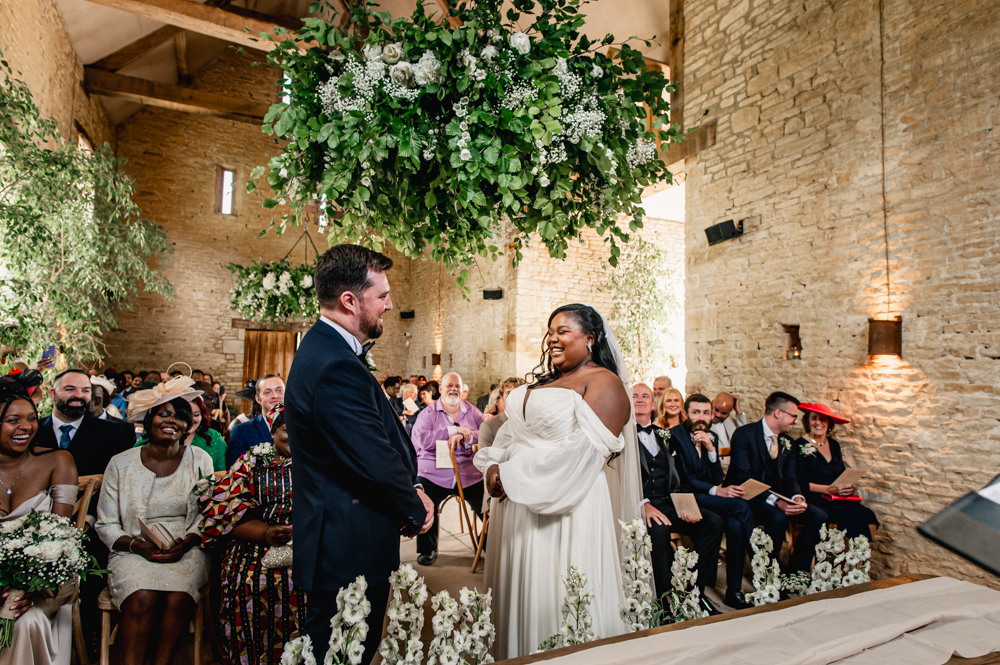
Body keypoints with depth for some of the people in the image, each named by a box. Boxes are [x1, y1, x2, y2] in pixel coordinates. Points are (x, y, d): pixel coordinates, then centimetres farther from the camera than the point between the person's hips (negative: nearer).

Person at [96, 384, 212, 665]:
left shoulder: (200, 460, 4)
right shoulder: (121, 464, 3)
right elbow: (106, 524, 5)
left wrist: (186, 543, -13)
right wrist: (137, 545, -12)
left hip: (186, 550, 0)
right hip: (135, 551, 0)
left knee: (178, 597, -28)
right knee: (142, 597, -29)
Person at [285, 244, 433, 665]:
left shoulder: (324, 348, 9)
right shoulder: (338, 368, -26)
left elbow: (379, 438, 12)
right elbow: (377, 462, -25)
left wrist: (409, 491, 4)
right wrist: (415, 511, -7)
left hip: (336, 546, 10)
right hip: (350, 551, -10)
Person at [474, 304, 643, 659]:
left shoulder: (603, 383, -9)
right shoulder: (542, 381, 16)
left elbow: (584, 451, -19)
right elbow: (510, 431, 15)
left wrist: (514, 477, -16)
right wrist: (494, 465, -5)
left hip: (564, 509, -7)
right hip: (516, 504, 8)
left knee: (557, 598, 2)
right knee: (520, 592, 16)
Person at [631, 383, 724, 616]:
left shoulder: (664, 436, 20)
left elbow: (679, 477, 17)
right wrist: (643, 504, -22)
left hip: (669, 502, 6)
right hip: (639, 505, -6)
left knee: (714, 523, -15)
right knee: (659, 528, -36)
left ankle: (695, 591, -4)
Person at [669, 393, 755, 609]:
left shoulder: (712, 437, 12)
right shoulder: (675, 435, -9)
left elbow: (717, 478, 5)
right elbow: (682, 478, -13)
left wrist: (711, 449, -10)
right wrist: (716, 491, -20)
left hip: (707, 497, 6)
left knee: (735, 525, -23)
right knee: (741, 506, -24)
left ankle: (734, 591, -10)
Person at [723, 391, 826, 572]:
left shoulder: (786, 442, 10)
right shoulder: (744, 434, -13)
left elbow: (790, 477, 5)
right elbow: (743, 478, -21)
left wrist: (797, 497, -19)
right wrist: (775, 501, -30)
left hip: (777, 496, 7)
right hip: (748, 497, -7)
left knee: (818, 516, -11)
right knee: (778, 518, -33)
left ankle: (797, 572, 2)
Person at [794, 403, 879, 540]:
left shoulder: (834, 445, 16)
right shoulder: (800, 446, -5)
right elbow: (797, 482, -9)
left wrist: (850, 486, -3)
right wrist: (828, 489, -16)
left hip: (839, 498, 6)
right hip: (814, 498, -6)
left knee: (868, 515, -20)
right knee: (855, 515, -26)